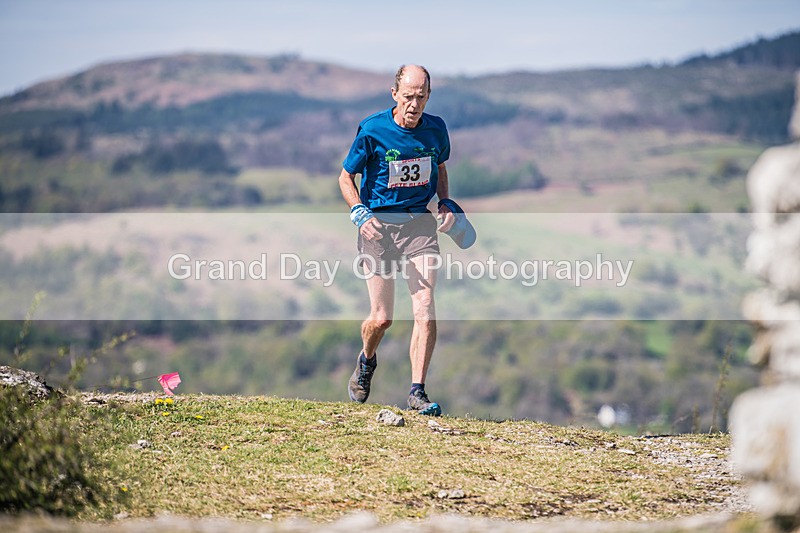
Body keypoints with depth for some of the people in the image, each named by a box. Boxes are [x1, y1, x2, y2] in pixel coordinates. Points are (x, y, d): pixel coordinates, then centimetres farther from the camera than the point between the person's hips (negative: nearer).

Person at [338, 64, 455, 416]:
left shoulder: (435, 129, 2)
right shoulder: (372, 130, -9)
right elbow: (346, 177, 1)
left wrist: (446, 203, 5)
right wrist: (360, 213, -16)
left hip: (420, 224, 2)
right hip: (378, 225, -2)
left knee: (425, 309, -12)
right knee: (381, 318, -1)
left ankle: (417, 391, -7)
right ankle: (366, 361, 34)